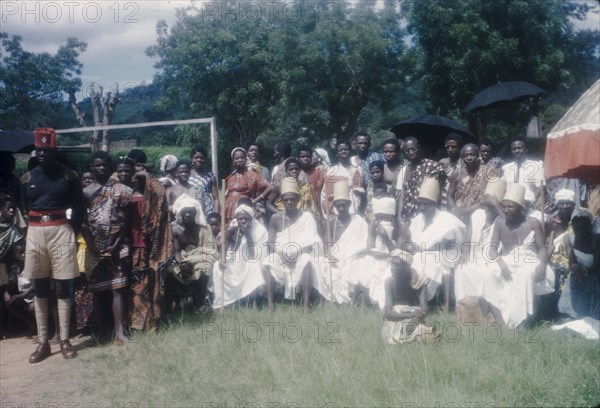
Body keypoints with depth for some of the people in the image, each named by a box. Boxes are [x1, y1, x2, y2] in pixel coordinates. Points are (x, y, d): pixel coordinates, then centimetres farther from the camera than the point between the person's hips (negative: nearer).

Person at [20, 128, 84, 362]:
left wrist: (73, 234, -2)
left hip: (61, 232, -3)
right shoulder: (27, 178, 9)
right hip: (35, 234, 3)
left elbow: (78, 208, 4)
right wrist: (31, 231, 7)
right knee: (39, 289, 6)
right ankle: (43, 343, 12)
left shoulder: (69, 176, 1)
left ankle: (64, 340, 9)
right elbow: (24, 209, 15)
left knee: (63, 287, 2)